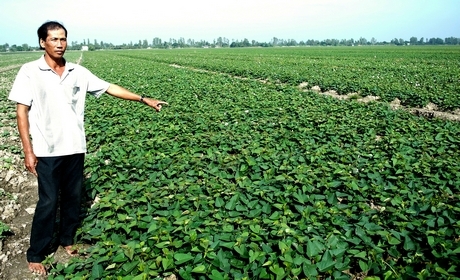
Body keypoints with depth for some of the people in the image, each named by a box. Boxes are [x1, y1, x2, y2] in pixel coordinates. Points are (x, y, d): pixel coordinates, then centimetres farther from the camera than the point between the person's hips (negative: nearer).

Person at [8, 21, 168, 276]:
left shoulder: (78, 72, 4)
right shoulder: (30, 72, -5)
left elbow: (109, 88, 7)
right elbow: (22, 111, -6)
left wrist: (144, 99, 3)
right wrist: (28, 151, -10)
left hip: (75, 148, 4)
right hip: (47, 150, -4)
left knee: (73, 197, 13)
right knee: (48, 202, 0)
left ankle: (67, 240, 33)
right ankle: (35, 255, 18)